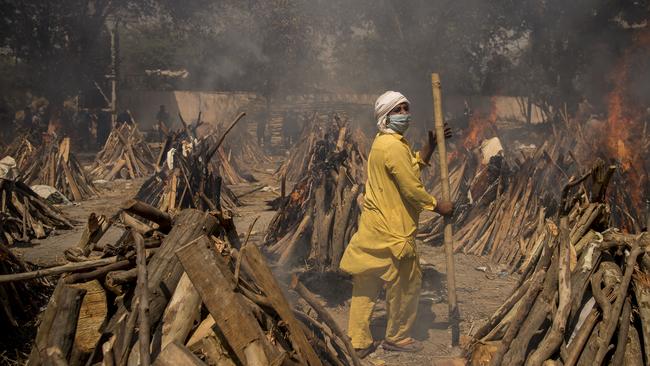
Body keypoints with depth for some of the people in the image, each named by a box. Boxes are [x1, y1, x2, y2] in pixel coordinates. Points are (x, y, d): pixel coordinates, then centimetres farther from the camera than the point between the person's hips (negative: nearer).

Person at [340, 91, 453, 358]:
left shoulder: (383, 142, 14)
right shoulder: (394, 146, -19)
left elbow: (415, 167, 23)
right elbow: (412, 189, -19)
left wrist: (431, 145, 13)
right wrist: (438, 206, -6)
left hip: (372, 227, 10)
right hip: (391, 230, -10)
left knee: (365, 284, 11)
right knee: (405, 284, 8)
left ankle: (358, 343, 18)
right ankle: (397, 338, 24)